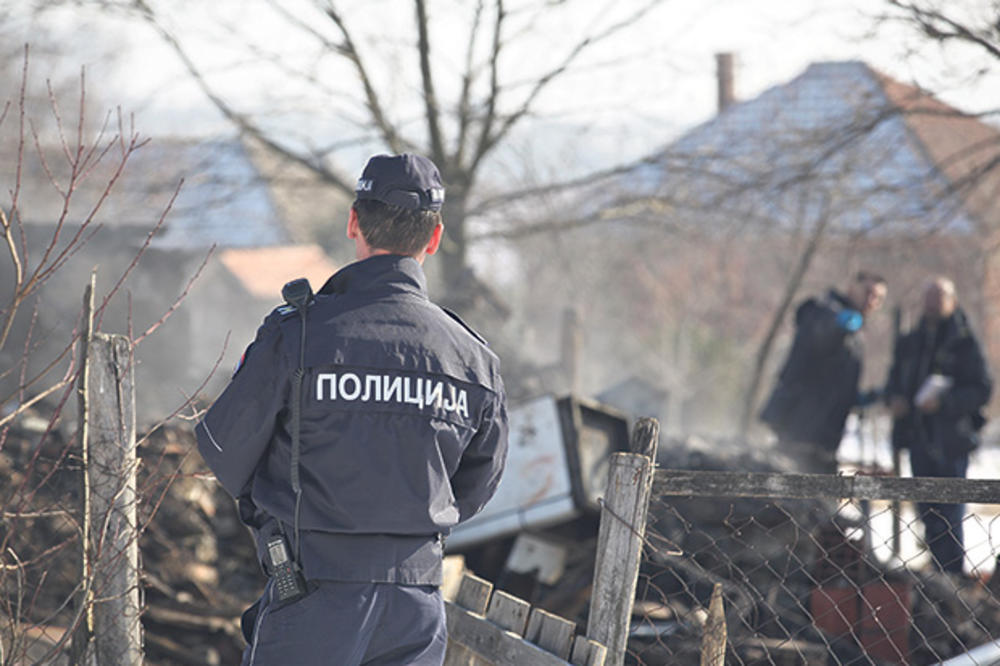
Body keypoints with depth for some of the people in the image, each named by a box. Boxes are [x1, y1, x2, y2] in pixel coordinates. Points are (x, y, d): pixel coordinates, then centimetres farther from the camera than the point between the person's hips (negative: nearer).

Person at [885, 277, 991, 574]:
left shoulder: (964, 343, -5)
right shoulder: (910, 343, 14)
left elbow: (982, 390, -9)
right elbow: (895, 379, 22)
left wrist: (943, 401, -21)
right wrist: (894, 398, -1)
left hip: (950, 441, -6)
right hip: (919, 437, 6)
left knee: (948, 513, -8)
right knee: (928, 511, 10)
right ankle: (940, 575, 19)